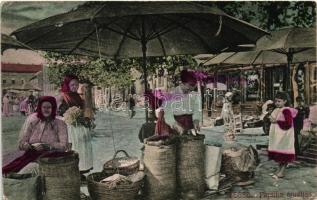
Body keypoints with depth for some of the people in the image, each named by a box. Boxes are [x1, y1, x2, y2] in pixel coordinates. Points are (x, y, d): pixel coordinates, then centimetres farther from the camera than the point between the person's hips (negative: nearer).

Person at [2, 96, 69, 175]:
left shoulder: (60, 124, 2)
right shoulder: (32, 122, 12)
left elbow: (64, 146, -8)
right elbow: (21, 143, 8)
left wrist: (46, 146, -21)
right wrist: (32, 147, -13)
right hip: (31, 156, 2)